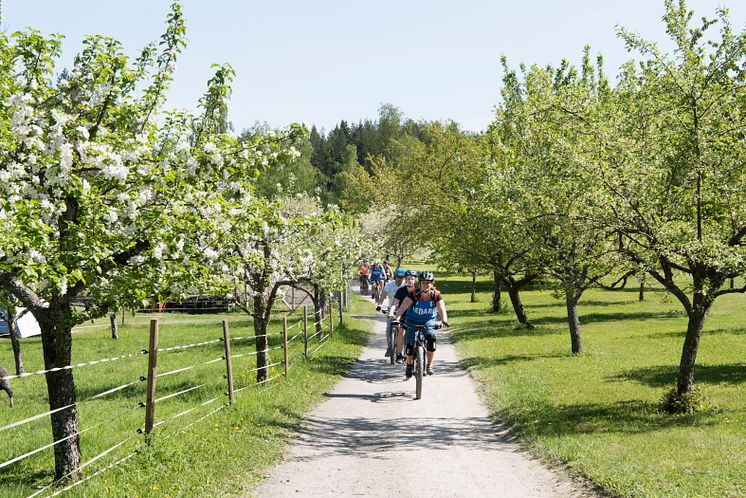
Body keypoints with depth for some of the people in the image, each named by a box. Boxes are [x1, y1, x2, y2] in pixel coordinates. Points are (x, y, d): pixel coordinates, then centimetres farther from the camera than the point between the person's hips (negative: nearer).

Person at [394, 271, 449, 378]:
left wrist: (444, 321, -42)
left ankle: (430, 365, -13)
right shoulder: (413, 295, -17)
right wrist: (397, 319, -43)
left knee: (432, 338, -28)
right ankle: (409, 365, 17)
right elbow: (402, 307, -26)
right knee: (410, 345, -13)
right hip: (413, 322, 0)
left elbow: (441, 309, -23)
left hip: (429, 322, 0)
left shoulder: (436, 295, -13)